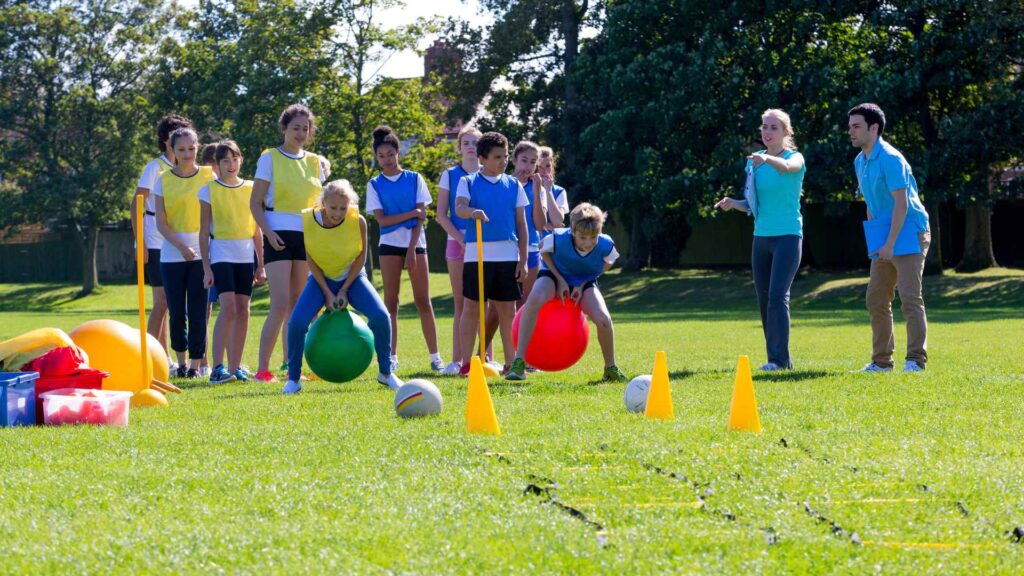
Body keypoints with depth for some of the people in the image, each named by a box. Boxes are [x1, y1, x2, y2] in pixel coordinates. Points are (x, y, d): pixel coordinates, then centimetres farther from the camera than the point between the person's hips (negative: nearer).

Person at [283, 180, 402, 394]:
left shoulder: (358, 221, -23)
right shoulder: (307, 220, -23)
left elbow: (361, 257, -10)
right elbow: (311, 260, -11)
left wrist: (344, 290, -13)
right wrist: (327, 293, -14)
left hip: (351, 277, 0)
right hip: (321, 279, 0)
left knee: (380, 316, -19)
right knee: (297, 322, -21)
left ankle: (385, 373, 2)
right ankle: (293, 379, -2)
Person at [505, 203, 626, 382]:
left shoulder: (606, 245, -26)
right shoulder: (558, 239, -31)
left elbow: (606, 265, -2)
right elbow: (543, 248, -7)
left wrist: (583, 285, -11)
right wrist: (560, 280, -13)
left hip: (584, 282, 1)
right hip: (555, 275, -1)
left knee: (603, 319, -23)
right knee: (534, 299, -35)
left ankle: (611, 369, 5)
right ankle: (519, 362, -31)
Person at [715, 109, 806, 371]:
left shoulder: (795, 158, -4)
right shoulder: (754, 161, 11)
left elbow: (786, 167, -30)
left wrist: (768, 159, -51)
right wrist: (733, 204, -3)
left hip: (788, 236, -6)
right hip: (761, 238, 6)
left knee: (777, 296, -16)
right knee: (764, 300, 5)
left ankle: (779, 359, -15)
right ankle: (780, 358, 12)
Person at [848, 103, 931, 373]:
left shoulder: (890, 159, -16)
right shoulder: (860, 161, 12)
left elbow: (901, 203, -20)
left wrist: (890, 244, -21)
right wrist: (873, 241, 15)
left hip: (908, 234, -9)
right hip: (884, 240, 9)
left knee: (910, 297, -13)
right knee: (876, 300, 8)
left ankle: (916, 358, -12)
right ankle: (881, 360, 14)